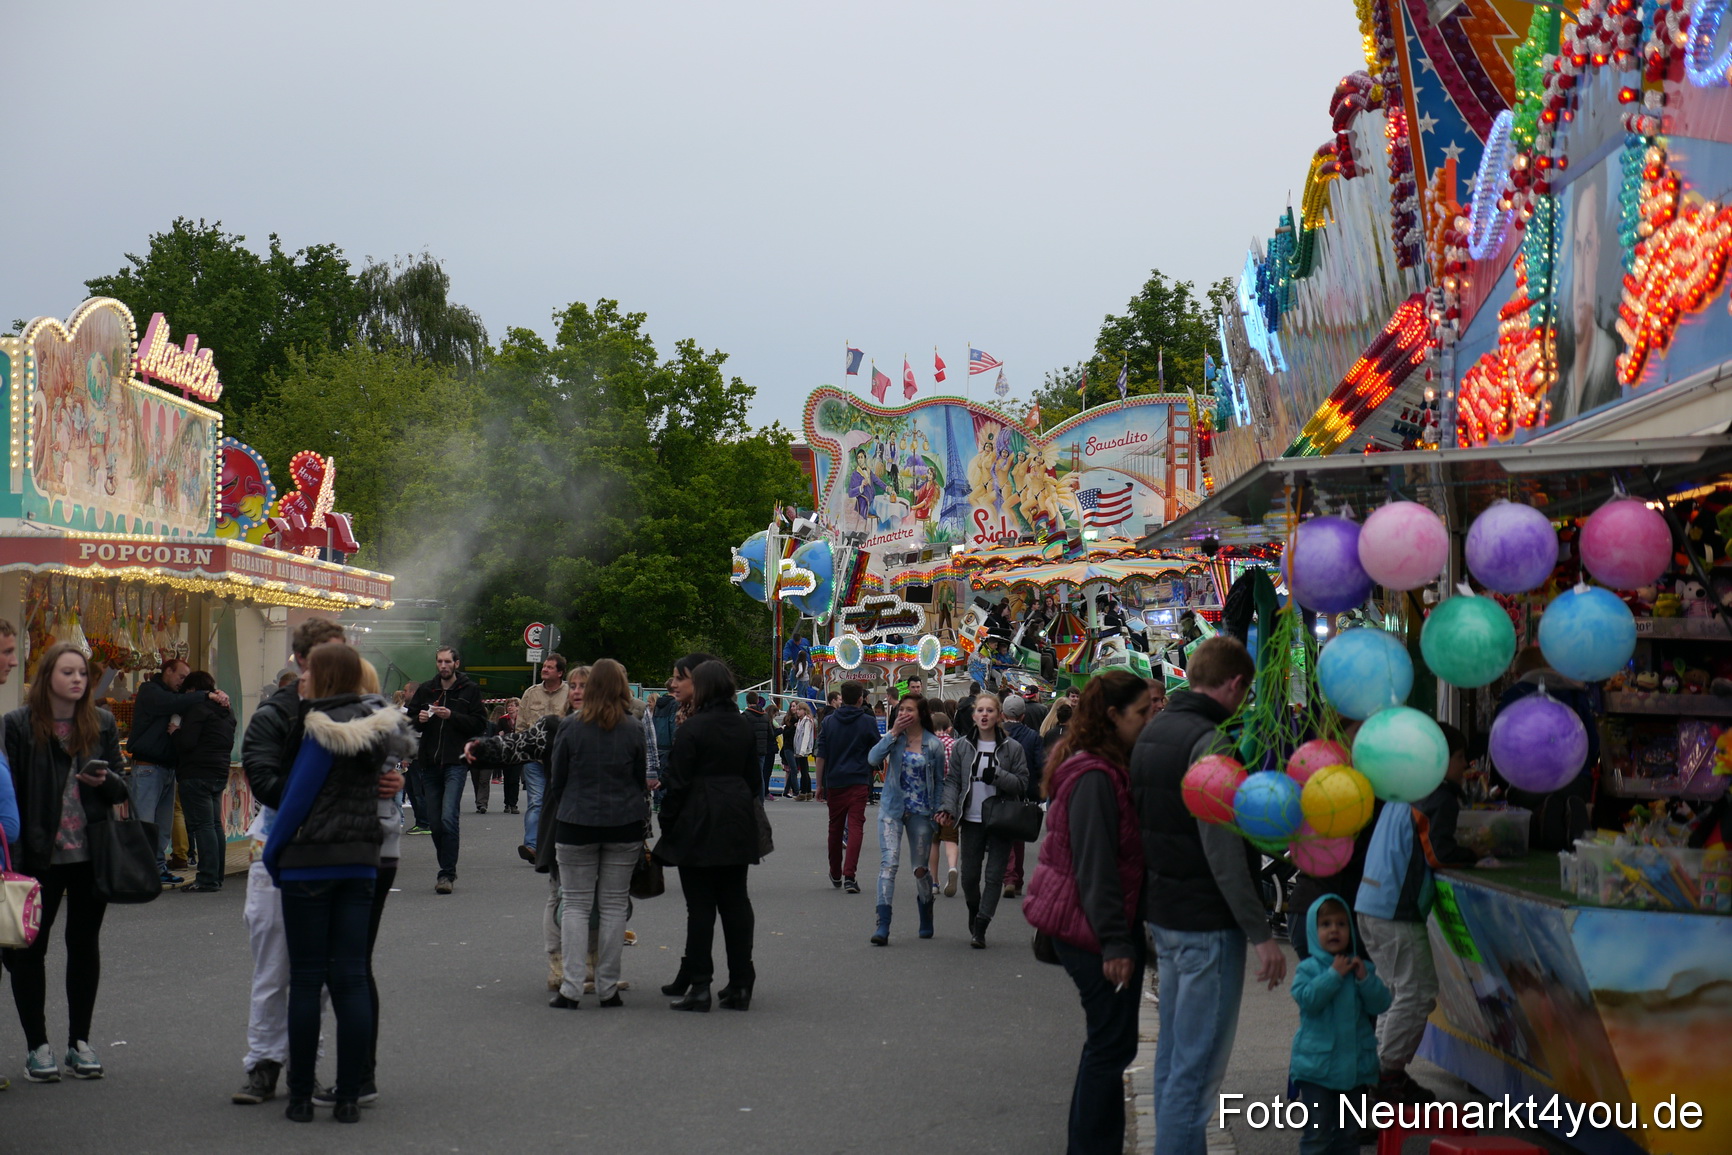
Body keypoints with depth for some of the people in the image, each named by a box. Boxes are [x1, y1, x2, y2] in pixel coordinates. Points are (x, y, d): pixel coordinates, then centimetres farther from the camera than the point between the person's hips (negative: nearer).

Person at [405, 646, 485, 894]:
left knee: (448, 818, -16)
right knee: (435, 822, 7)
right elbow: (408, 723, 15)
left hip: (456, 763, -4)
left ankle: (447, 873, -10)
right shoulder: (426, 690, 13)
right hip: (429, 763, 4)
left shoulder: (470, 690, 4)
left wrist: (452, 716, -14)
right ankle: (448, 870, 22)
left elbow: (480, 724, -3)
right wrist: (419, 720, -7)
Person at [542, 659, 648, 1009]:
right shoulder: (634, 730, -2)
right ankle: (608, 988, 10)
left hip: (576, 826, -1)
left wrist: (558, 819, 14)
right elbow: (642, 780, 6)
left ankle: (571, 989, -1)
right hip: (623, 827, 1)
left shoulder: (570, 728, -5)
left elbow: (556, 782, 2)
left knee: (576, 905, 4)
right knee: (614, 906, 7)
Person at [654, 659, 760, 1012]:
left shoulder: (692, 728, -11)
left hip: (699, 825, -6)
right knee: (735, 902, 8)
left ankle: (698, 986, -1)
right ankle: (740, 985, 10)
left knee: (700, 906, -2)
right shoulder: (744, 728, 9)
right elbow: (754, 779, 13)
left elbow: (678, 784, -11)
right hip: (737, 824, 6)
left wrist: (666, 824, -3)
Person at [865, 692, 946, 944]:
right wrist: (894, 734, -17)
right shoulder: (894, 738, 2)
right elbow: (873, 758, -14)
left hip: (920, 812, 0)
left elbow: (939, 782, 4)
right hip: (892, 809, 0)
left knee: (921, 868, 11)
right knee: (888, 863, -14)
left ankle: (926, 922, 31)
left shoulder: (934, 744, -2)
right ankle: (882, 926, -19)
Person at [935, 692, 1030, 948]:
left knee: (994, 876, -4)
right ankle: (974, 915, 31)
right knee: (969, 875, 4)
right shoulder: (962, 746, 5)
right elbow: (952, 781, 6)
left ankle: (980, 927, 3)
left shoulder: (1012, 748, -1)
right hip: (972, 820, 2)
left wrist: (997, 776, -18)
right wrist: (947, 807, -9)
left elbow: (1022, 783, -2)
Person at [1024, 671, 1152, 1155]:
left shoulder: (1112, 768, 13)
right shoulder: (1095, 777, -19)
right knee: (1112, 1045, -4)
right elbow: (1095, 866, -22)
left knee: (1107, 1042, 16)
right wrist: (1115, 943, -21)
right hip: (1095, 927, -10)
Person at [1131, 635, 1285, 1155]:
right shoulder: (1210, 742, -18)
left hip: (1162, 913, 10)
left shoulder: (1153, 731, 12)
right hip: (1207, 922, -10)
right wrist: (1261, 934, -19)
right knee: (1198, 1065, -5)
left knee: (1173, 1053, 17)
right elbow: (1224, 853, -22)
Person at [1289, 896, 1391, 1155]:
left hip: (1355, 1064, 4)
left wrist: (1364, 978, -16)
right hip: (1317, 1064, -4)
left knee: (1349, 1132, 13)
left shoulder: (1362, 968, 6)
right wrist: (1334, 975, -20)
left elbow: (1380, 1004, -3)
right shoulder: (1308, 969, -4)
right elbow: (1307, 998, -21)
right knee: (1318, 1132, 0)